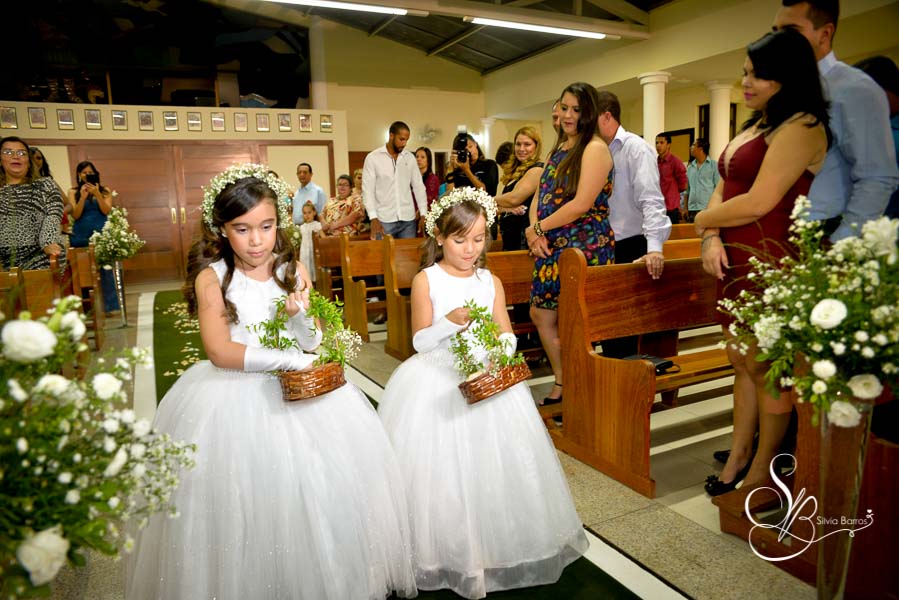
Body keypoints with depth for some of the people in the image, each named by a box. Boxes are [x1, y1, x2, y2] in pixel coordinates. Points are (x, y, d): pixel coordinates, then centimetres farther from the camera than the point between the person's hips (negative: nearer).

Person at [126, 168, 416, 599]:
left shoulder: (293, 270, 1)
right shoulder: (211, 277, -8)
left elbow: (312, 345, 0)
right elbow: (220, 352, -18)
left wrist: (299, 317, -22)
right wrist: (293, 360, -20)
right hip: (234, 395, -3)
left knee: (319, 482, 0)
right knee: (240, 493, -8)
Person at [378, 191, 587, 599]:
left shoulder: (491, 282, 5)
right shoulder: (425, 280, -5)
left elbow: (507, 335, 4)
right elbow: (420, 341, -8)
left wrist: (501, 346, -19)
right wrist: (450, 321, -24)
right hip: (436, 386, -3)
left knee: (492, 466, 5)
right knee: (442, 469, -2)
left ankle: (494, 547, 27)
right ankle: (444, 553, 20)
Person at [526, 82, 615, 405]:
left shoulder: (594, 148, -9)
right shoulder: (558, 148, 16)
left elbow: (582, 204, -19)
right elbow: (540, 195, 13)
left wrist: (538, 227, -11)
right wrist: (533, 230, -6)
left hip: (585, 246, -9)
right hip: (552, 247, 9)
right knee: (541, 315, 12)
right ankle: (562, 385, 29)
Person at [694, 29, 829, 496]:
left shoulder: (800, 126, -11)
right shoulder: (753, 128, 18)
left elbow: (758, 203, -19)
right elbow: (722, 190, 15)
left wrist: (702, 220, -3)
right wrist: (712, 239, -3)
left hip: (773, 263, -9)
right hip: (736, 262, 9)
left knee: (765, 368, 1)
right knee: (742, 363, 14)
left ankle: (763, 470, 16)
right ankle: (739, 455, 26)